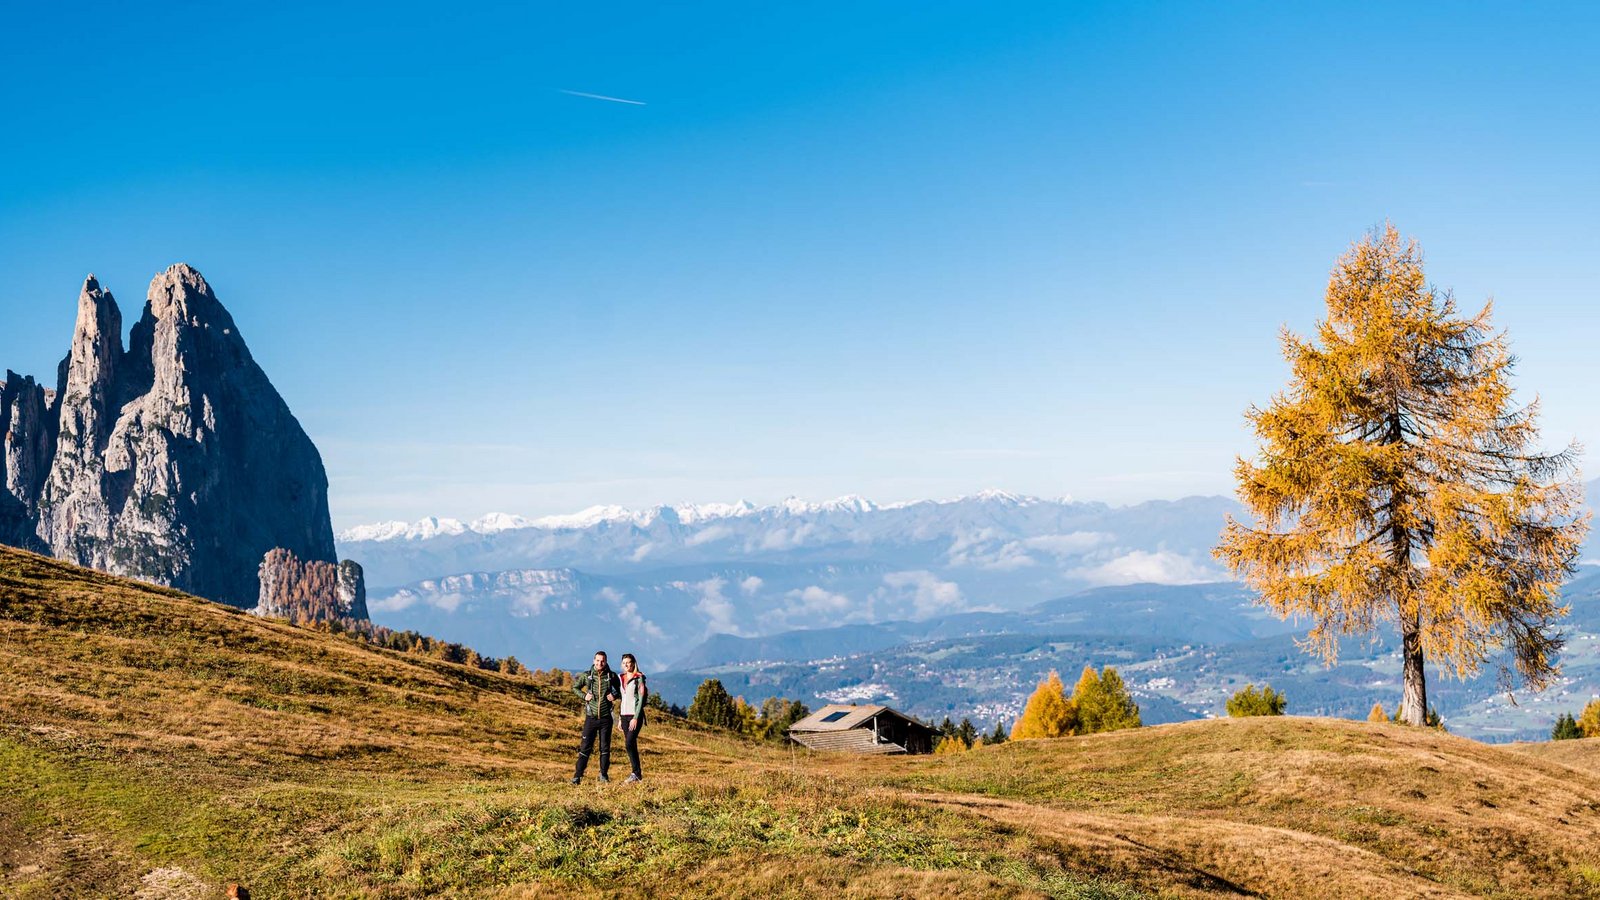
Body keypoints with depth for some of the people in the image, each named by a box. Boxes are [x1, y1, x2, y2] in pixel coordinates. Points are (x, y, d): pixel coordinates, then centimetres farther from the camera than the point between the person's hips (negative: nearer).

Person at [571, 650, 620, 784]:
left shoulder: (611, 676, -1)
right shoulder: (587, 676, -1)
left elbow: (620, 689, 14)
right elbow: (575, 687, 13)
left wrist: (615, 695, -7)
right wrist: (584, 696, -3)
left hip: (606, 718, 1)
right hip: (591, 717, 0)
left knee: (605, 747, 7)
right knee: (585, 747, -1)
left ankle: (604, 774, 19)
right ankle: (578, 775, 3)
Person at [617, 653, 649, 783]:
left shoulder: (639, 678, -6)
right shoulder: (622, 678, 14)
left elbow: (641, 699, -11)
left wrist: (635, 718, -17)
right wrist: (620, 718, 16)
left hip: (635, 715, -7)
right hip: (624, 715, 7)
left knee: (629, 743, -18)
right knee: (631, 745, 6)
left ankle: (636, 773, -11)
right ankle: (637, 774, 11)